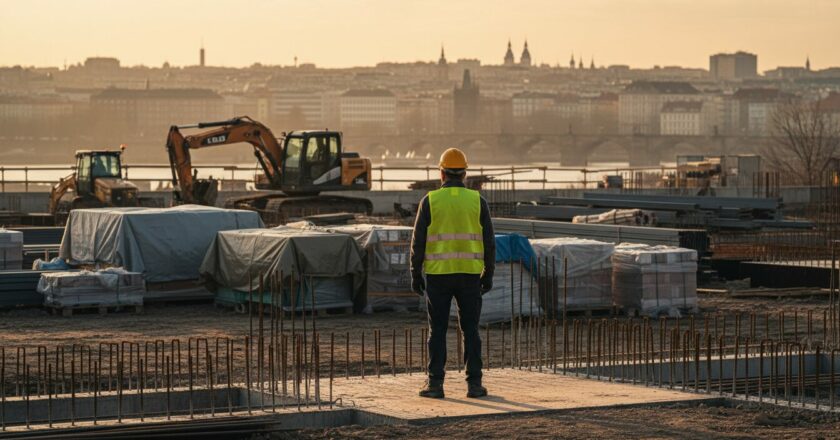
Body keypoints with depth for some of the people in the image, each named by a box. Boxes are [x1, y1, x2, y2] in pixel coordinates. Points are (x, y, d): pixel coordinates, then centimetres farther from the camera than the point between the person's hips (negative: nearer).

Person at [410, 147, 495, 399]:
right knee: (470, 330, 7)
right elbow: (489, 241, 2)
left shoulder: (430, 201, -3)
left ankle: (435, 384, 2)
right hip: (469, 274, 1)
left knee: (437, 331, 4)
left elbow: (419, 241, -4)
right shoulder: (477, 201, 1)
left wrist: (416, 274, 3)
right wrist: (488, 275, 10)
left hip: (438, 274, -1)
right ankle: (474, 384, 4)